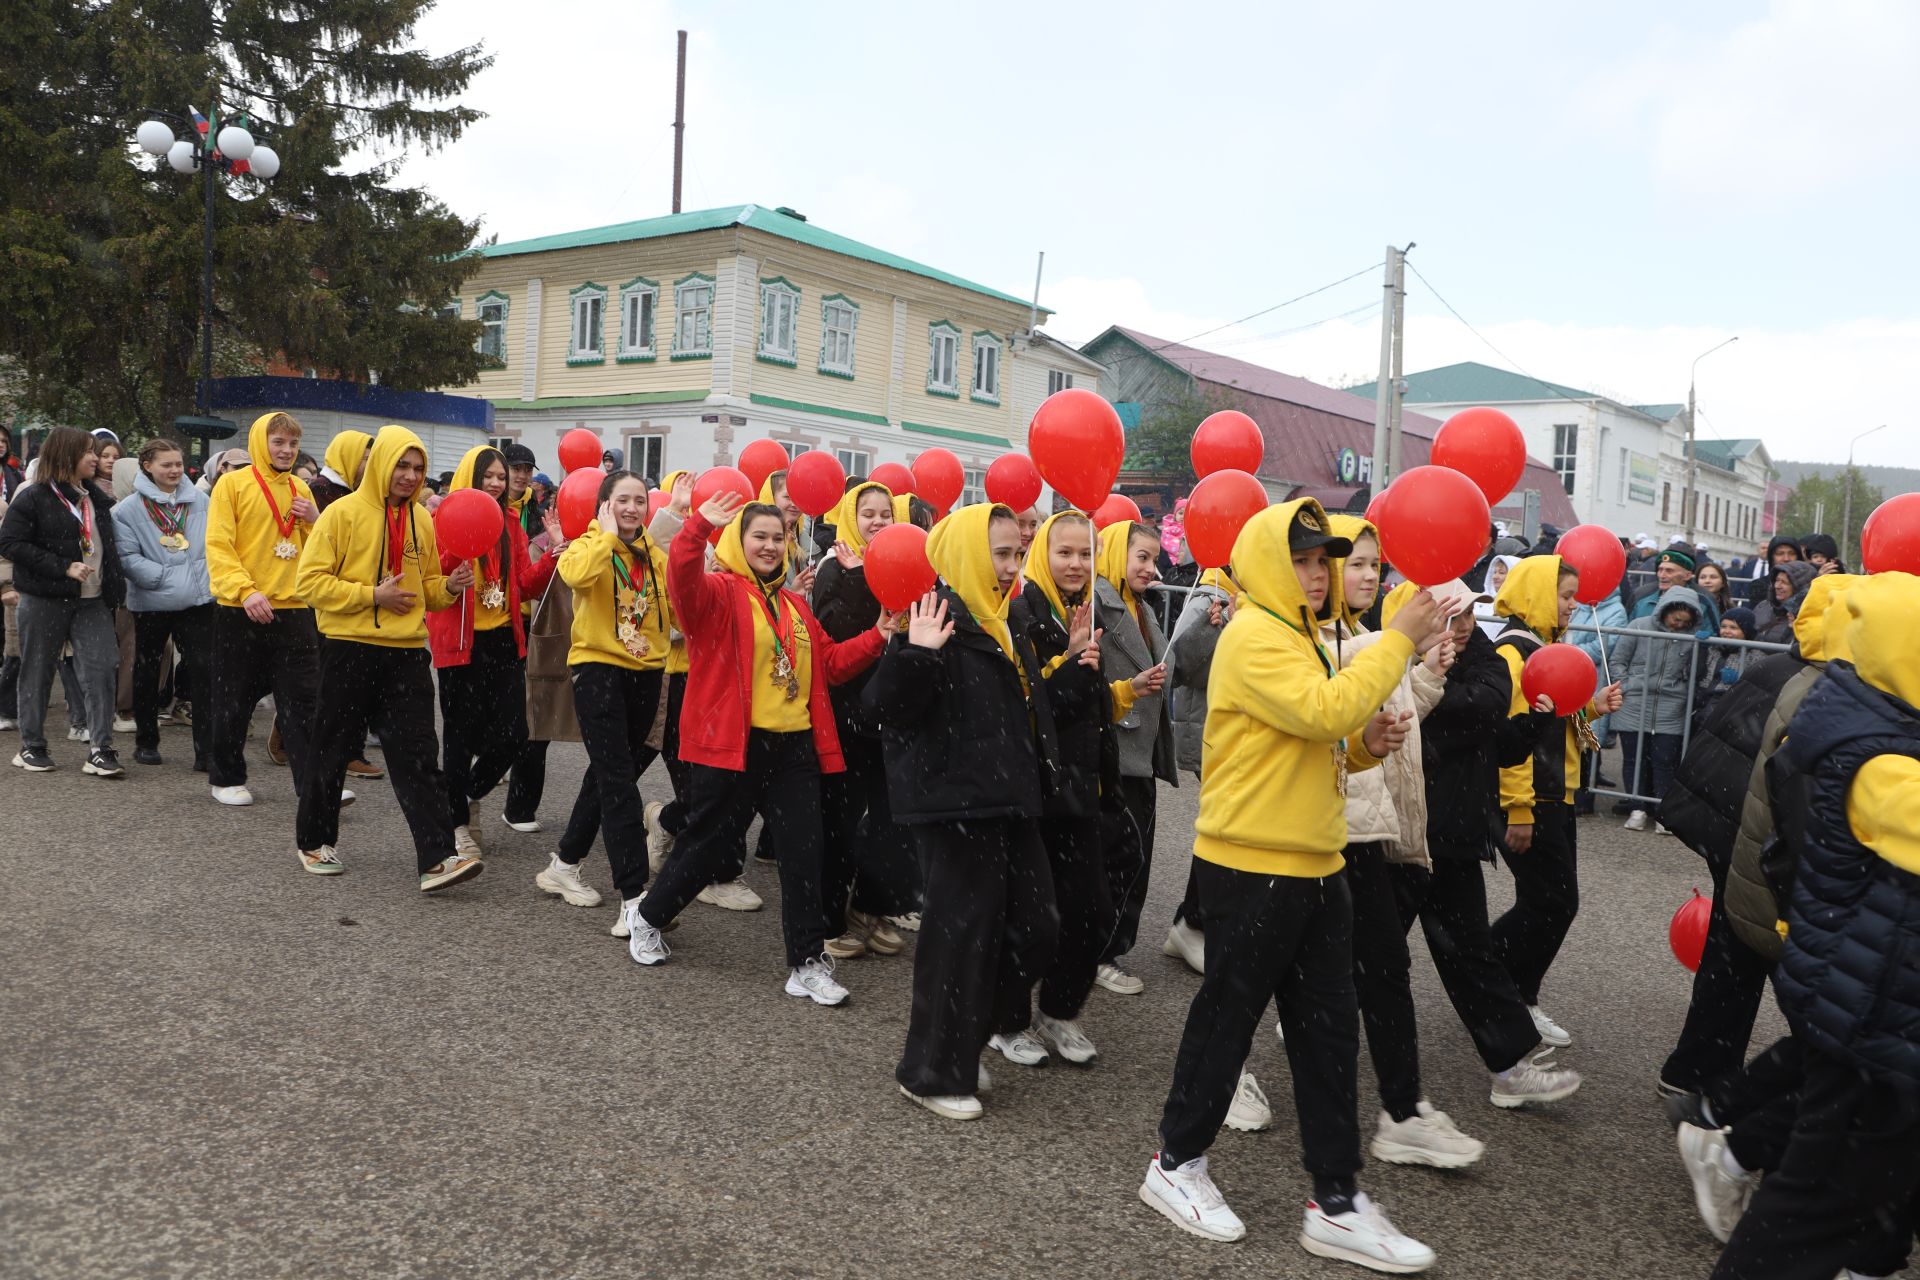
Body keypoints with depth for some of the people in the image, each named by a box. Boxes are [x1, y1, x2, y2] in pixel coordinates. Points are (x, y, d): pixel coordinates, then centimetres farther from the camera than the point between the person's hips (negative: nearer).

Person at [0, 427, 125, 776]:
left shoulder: (96, 498, 14)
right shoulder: (33, 498, -6)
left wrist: (113, 588, 14)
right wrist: (64, 567, -19)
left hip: (91, 601, 5)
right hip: (44, 601, -5)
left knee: (102, 669, -6)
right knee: (37, 674, 6)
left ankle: (100, 750, -5)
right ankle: (31, 747, 19)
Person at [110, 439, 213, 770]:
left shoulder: (200, 501, 6)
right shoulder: (128, 509, -4)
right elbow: (127, 557, -10)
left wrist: (209, 578, -1)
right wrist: (166, 577, -17)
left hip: (198, 600, 2)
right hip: (151, 602, -1)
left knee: (204, 672, -4)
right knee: (148, 673, 13)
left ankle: (206, 749, -2)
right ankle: (146, 742, 28)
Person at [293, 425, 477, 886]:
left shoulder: (422, 520, 9)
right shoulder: (343, 512, -5)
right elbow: (311, 581, -8)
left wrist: (449, 587, -4)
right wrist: (373, 595, -16)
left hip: (406, 653, 3)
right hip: (349, 649, -3)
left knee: (418, 756, -4)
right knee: (332, 750, 11)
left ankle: (437, 859, -8)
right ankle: (314, 841, 30)